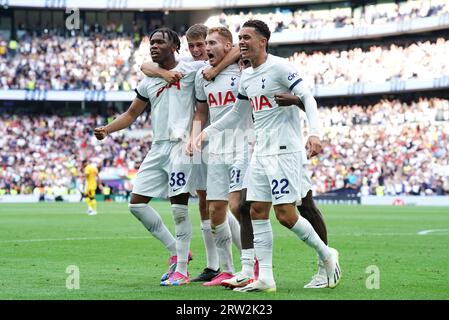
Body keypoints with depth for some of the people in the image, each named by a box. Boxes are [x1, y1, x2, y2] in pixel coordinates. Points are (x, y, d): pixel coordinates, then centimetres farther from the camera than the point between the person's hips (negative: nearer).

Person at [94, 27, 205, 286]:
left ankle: (181, 271, 1)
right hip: (158, 148, 7)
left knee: (180, 209, -7)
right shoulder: (148, 83, 16)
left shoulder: (191, 69, -1)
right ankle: (177, 251, 17)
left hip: (182, 144, -7)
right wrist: (107, 129, 9)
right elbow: (131, 114, 22)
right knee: (137, 203, 4)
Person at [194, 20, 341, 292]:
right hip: (261, 154, 8)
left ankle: (326, 255, 10)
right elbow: (237, 114, 27)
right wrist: (207, 132, 22)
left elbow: (308, 99, -16)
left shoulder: (279, 67, -10)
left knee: (285, 214, -12)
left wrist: (315, 133, -29)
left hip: (285, 151, -8)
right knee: (257, 211, 2)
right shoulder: (246, 77, 14)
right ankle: (265, 278, 4)